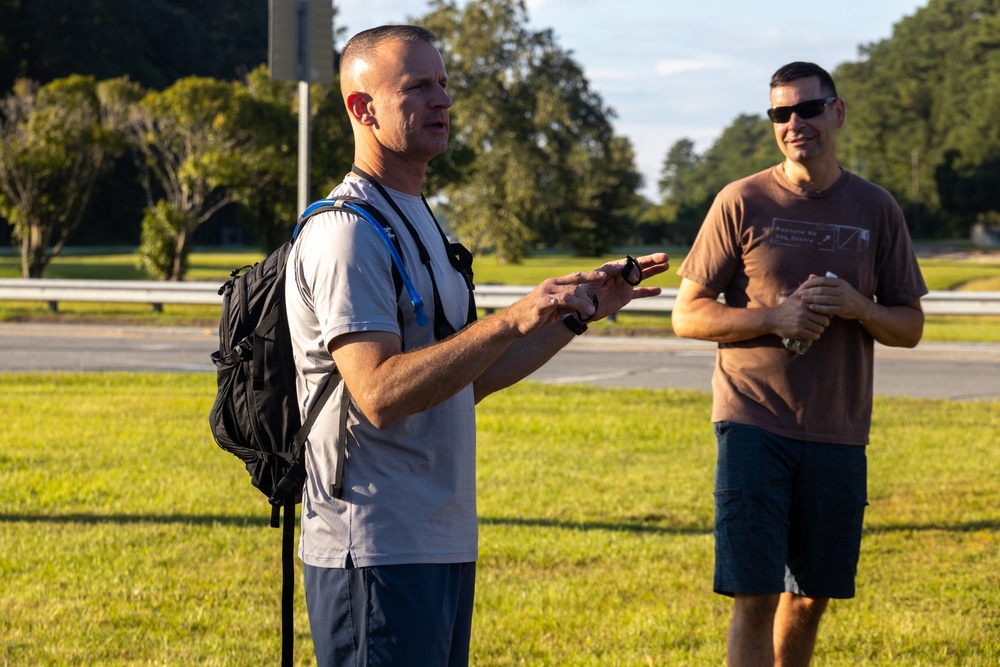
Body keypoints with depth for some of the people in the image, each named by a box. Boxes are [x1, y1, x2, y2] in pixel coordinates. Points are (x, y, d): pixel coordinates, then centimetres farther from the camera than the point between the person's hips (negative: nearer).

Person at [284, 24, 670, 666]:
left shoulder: (418, 219, 19)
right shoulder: (348, 233, -14)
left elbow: (466, 379, 20)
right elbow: (379, 394, -25)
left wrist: (578, 311, 16)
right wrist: (513, 320, -30)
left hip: (442, 543, 10)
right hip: (376, 554, -10)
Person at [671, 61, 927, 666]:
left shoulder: (876, 209, 7)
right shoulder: (741, 202, 0)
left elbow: (910, 327, 10)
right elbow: (687, 315, 0)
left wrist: (858, 308, -11)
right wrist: (774, 318, -15)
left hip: (838, 434, 3)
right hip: (753, 425, -3)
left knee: (811, 595, 11)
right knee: (755, 598, -9)